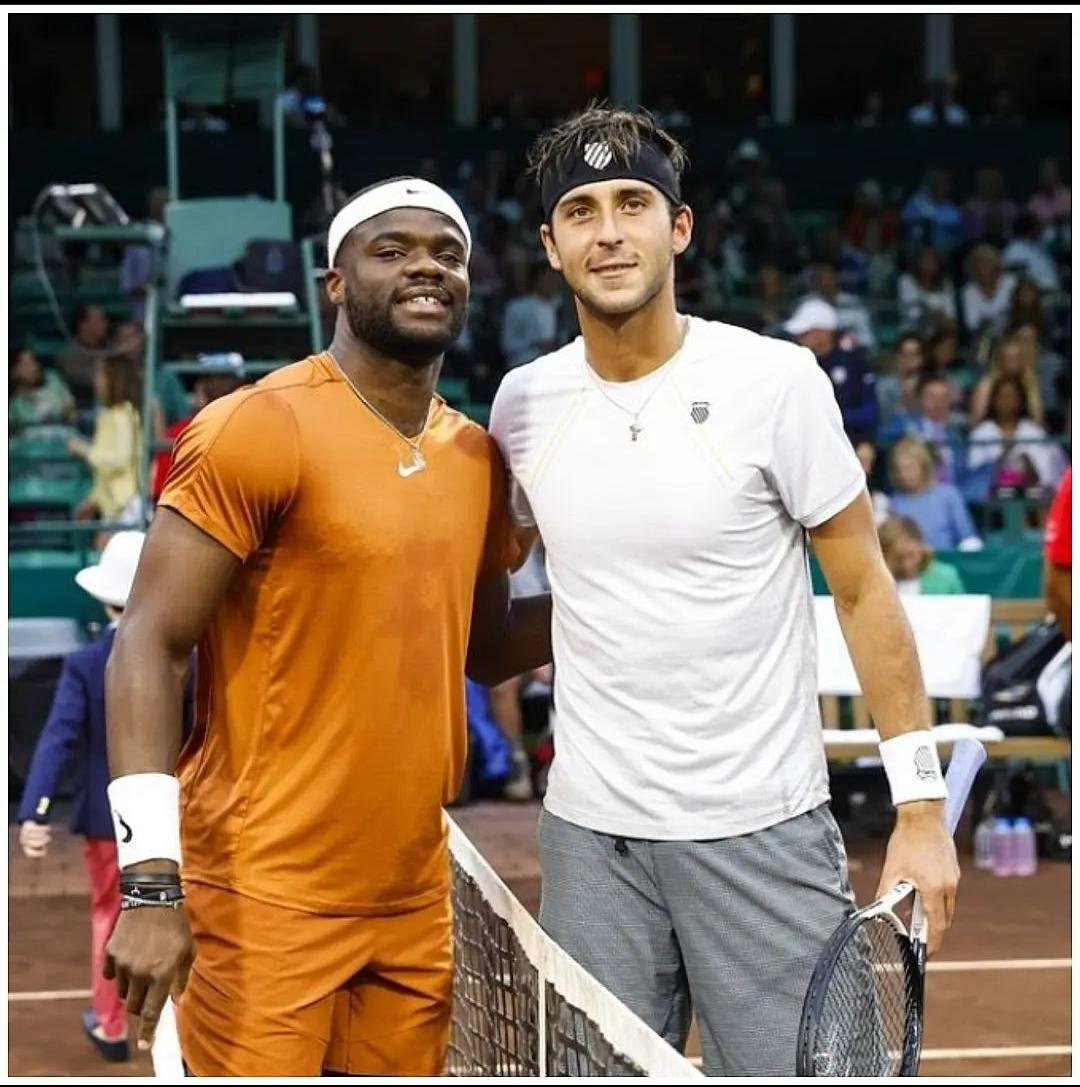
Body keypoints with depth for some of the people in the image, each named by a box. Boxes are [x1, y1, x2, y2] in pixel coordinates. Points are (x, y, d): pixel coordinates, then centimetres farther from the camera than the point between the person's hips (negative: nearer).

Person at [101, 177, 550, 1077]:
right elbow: (148, 646, -14)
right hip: (268, 896, -6)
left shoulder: (478, 456, 9)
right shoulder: (261, 429, -11)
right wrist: (151, 880, -21)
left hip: (415, 897, 7)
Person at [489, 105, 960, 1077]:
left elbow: (863, 589, -4)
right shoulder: (522, 403, 3)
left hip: (764, 827, -3)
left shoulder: (775, 380, -8)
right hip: (590, 833, 3)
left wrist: (920, 808, -6)